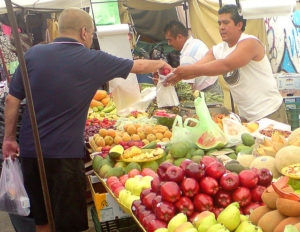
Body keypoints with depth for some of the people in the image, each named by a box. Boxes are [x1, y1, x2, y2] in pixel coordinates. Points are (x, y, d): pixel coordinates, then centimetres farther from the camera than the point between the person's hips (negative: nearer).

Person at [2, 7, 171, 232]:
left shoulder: (33, 54, 2)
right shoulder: (93, 60, -6)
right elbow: (138, 66, 9)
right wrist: (160, 64, 29)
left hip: (29, 152, 5)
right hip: (64, 153, -4)